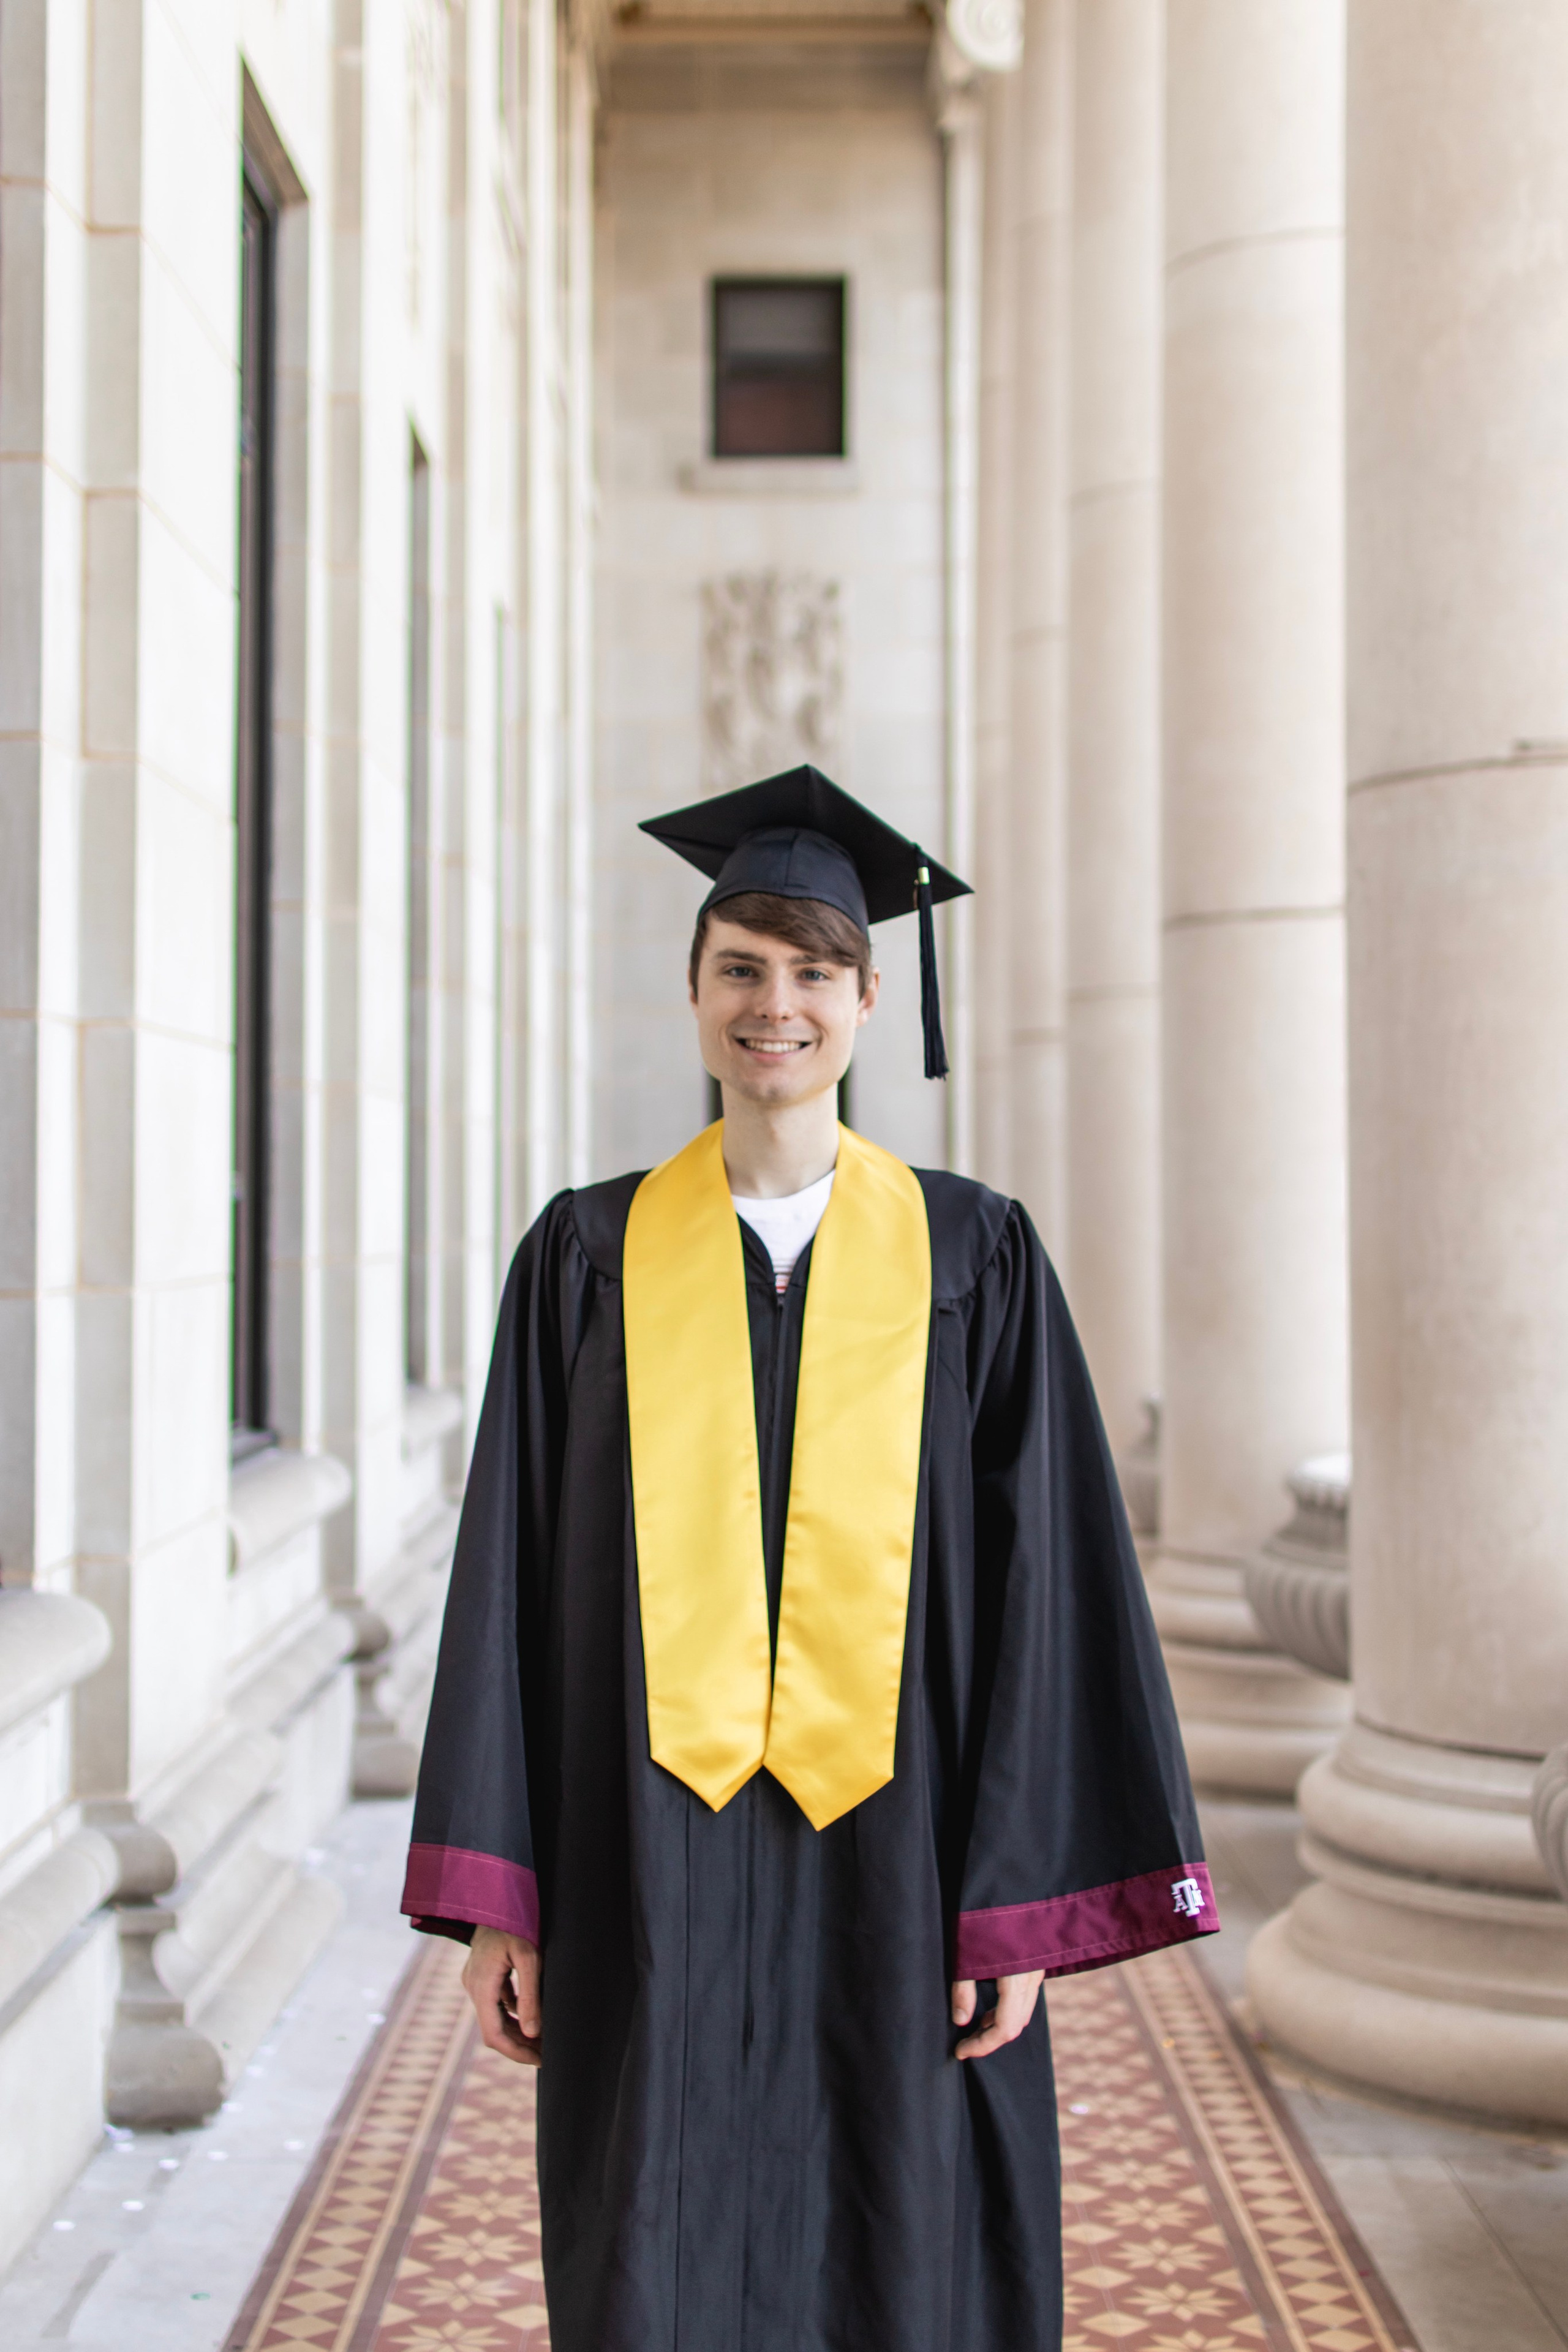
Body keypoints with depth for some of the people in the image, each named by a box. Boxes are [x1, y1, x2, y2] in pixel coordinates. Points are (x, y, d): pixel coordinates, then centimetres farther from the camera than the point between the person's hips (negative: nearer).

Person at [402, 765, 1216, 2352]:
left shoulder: (974, 1259, 1)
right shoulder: (591, 1257, 3)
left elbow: (1041, 1583, -1)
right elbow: (511, 1578, 3)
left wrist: (1023, 1906, -6)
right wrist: (499, 1895, -2)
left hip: (893, 1876, 0)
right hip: (652, 1885, 1)